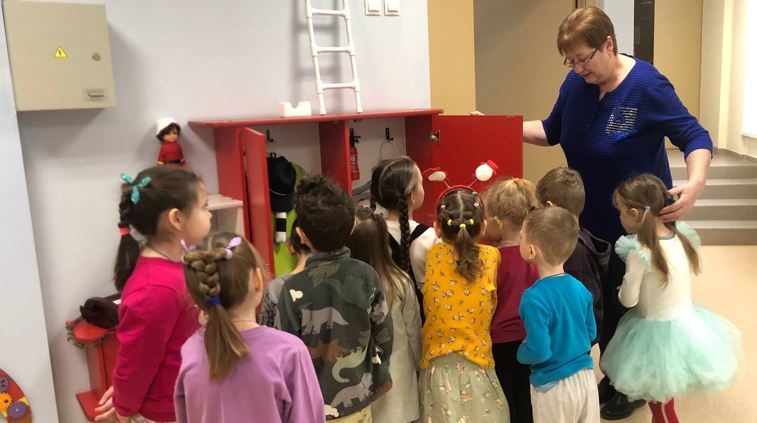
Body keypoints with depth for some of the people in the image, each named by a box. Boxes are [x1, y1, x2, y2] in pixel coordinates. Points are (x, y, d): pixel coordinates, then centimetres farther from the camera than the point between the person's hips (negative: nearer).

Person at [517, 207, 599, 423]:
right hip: (585, 377, 6)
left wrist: (521, 353, -5)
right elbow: (591, 333, 7)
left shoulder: (535, 298, -24)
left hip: (554, 386, -6)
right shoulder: (580, 288, -4)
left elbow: (538, 352, -24)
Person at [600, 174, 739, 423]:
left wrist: (620, 289, 7)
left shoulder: (639, 252, -23)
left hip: (658, 332, -7)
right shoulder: (681, 237, -4)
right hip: (686, 325, 7)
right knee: (662, 401, 21)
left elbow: (628, 300, -13)